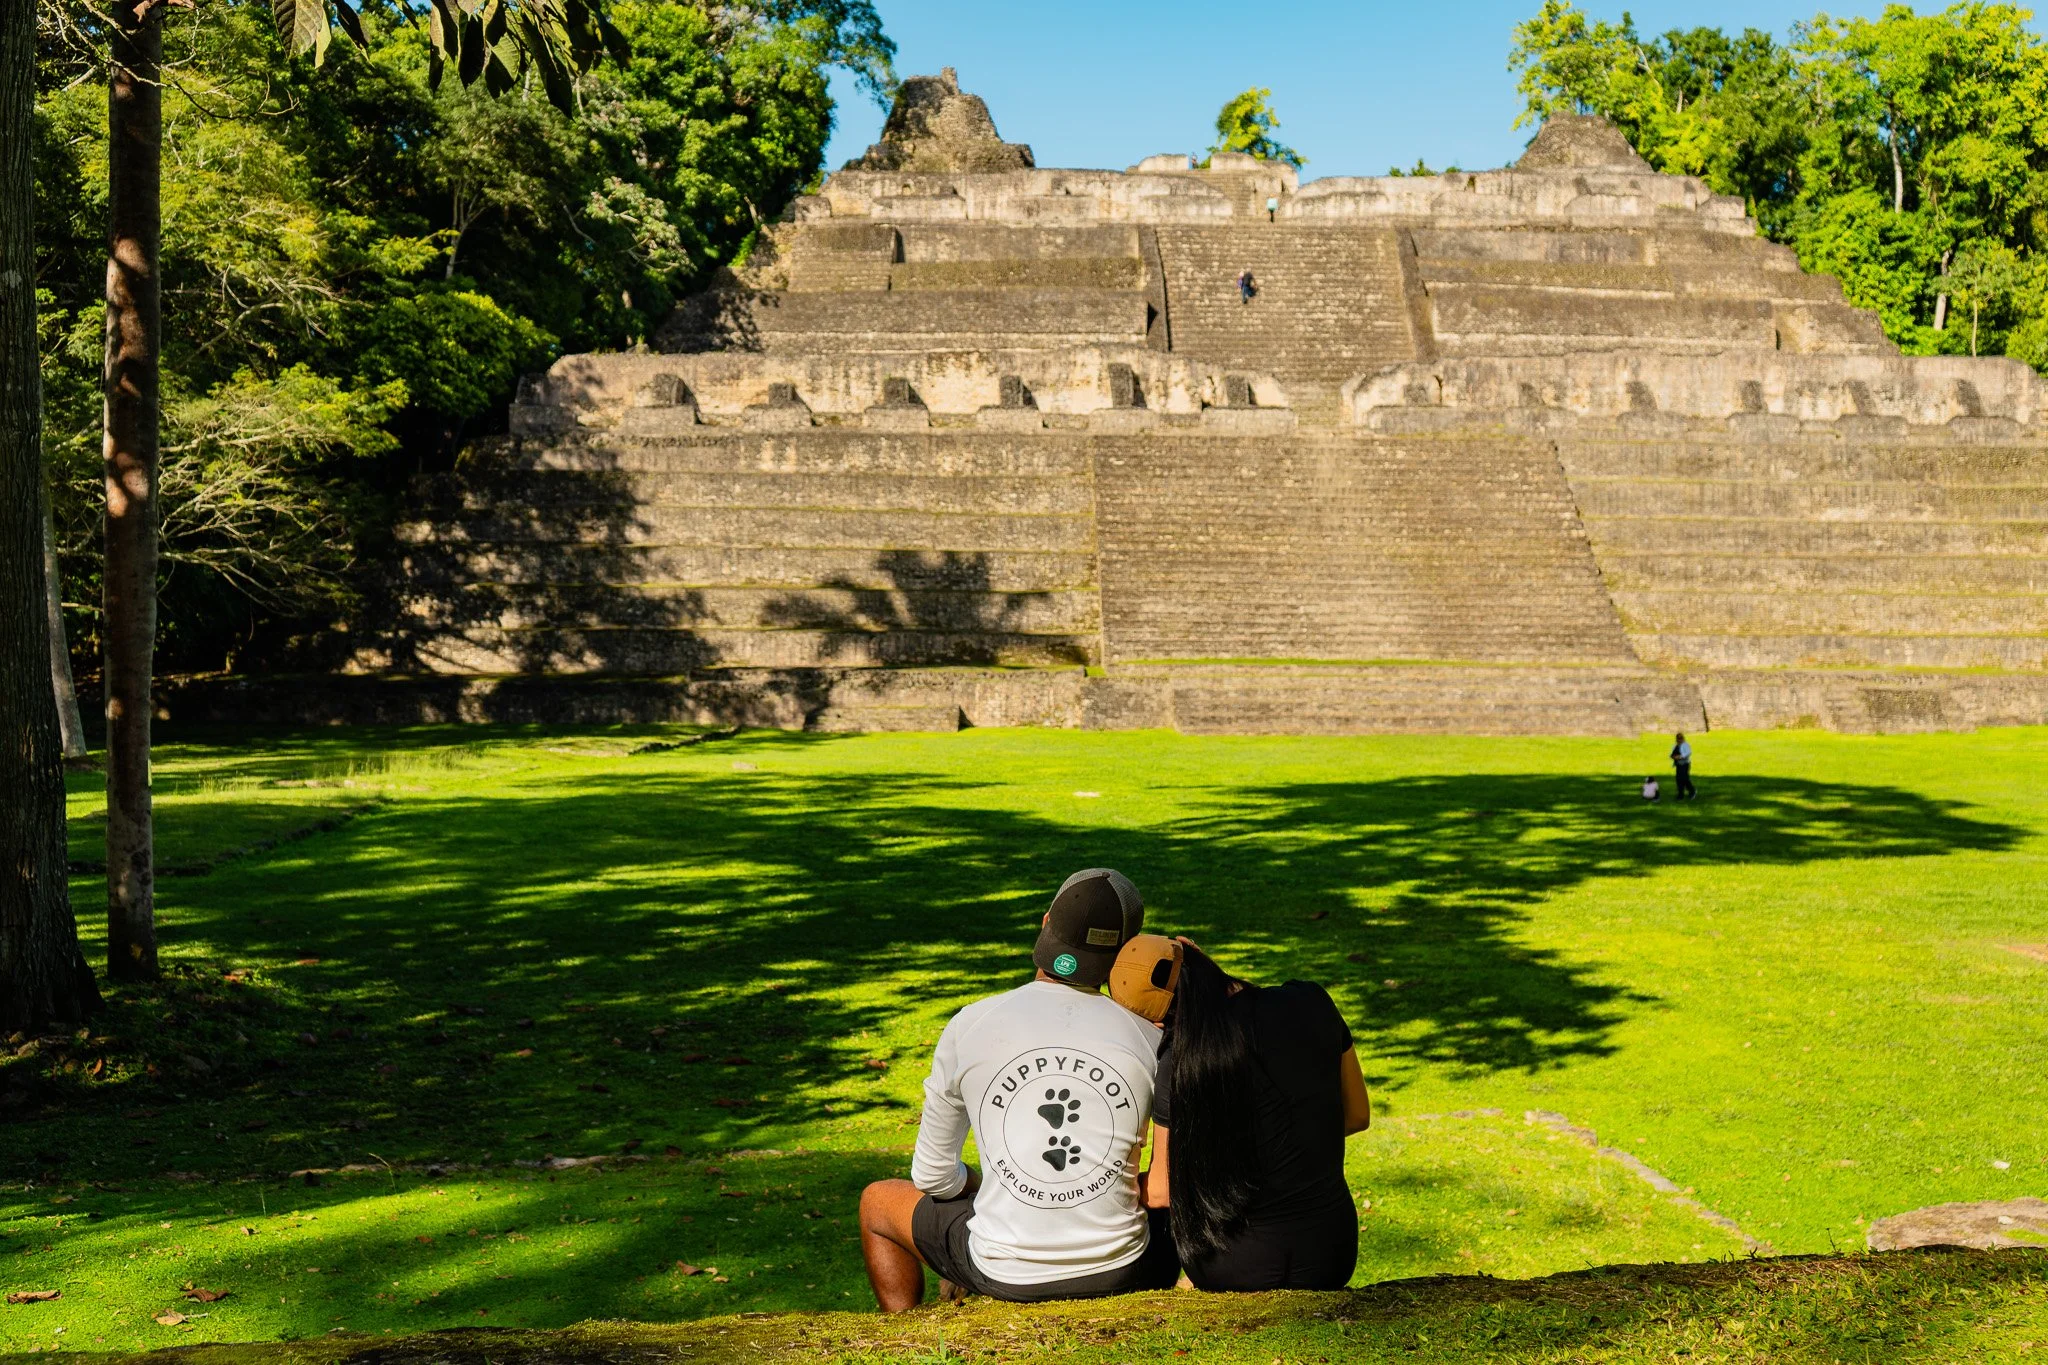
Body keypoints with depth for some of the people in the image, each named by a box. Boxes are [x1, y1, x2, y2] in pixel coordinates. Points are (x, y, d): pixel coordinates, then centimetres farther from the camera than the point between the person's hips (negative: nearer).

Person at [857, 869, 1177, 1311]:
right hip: (1122, 1273, 1)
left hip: (1007, 1274, -1)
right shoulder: (1150, 1039, -4)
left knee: (877, 1201, 27)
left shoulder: (970, 1025, -5)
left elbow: (932, 1178, 3)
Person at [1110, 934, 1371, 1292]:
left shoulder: (1178, 1064, -15)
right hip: (1332, 1257, 3)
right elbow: (1357, 1116, 7)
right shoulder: (1309, 1003, -6)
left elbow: (1162, 1192, -4)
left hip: (1233, 1271, -3)